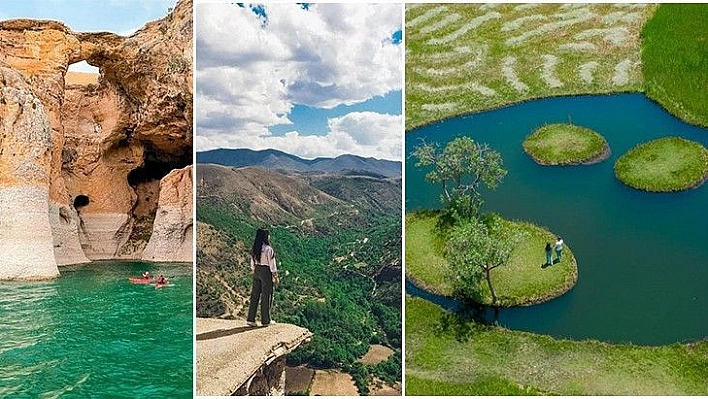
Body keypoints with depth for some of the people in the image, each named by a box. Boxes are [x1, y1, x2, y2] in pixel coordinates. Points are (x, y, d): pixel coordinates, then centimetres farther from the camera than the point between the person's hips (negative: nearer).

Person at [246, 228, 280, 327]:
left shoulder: (254, 249, 4)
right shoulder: (268, 249, -16)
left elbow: (252, 263, 11)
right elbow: (272, 264, -13)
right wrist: (276, 276, -5)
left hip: (257, 271, 7)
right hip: (266, 272, -6)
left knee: (255, 295, 11)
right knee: (266, 296, 3)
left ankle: (251, 319, 12)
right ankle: (265, 320, 12)